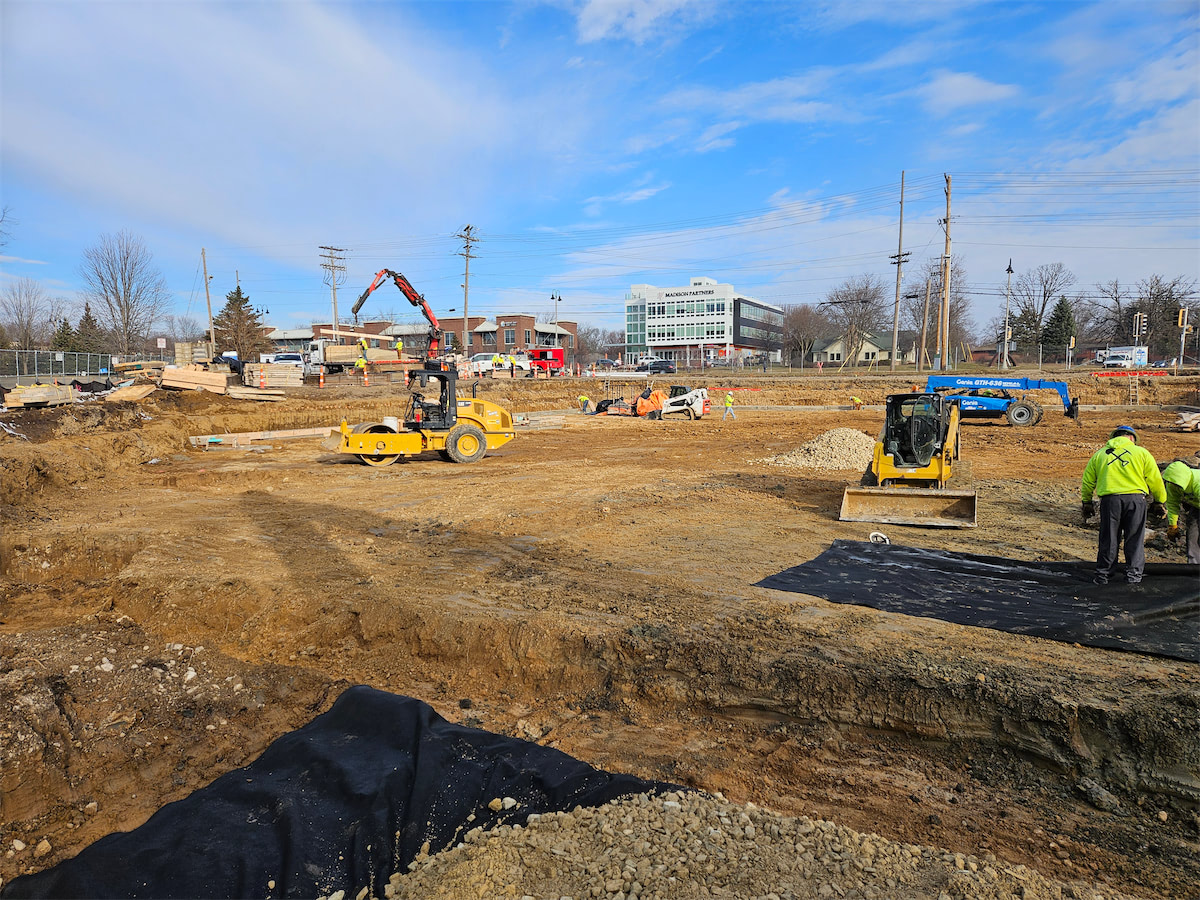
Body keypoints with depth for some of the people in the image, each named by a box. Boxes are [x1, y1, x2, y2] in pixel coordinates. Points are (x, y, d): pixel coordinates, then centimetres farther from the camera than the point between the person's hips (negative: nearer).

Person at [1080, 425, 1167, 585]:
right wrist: (1160, 500, 18)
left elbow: (1087, 482, 17)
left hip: (1109, 500, 1)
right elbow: (1155, 479, 6)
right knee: (1135, 539, 9)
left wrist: (1087, 503, 26)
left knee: (1108, 540, 8)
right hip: (1136, 499, -1)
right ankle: (1133, 575, 11)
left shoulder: (1099, 454, 15)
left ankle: (1103, 575, 12)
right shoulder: (1141, 452, 8)